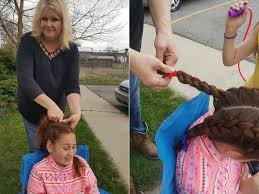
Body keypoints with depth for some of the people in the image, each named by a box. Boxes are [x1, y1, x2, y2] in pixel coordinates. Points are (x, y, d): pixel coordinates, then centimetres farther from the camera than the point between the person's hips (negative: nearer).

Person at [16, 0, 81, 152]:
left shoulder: (71, 50, -12)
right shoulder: (28, 42, -17)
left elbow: (72, 85, -19)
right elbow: (25, 79, -29)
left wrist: (77, 111, -38)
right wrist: (51, 105, -42)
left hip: (57, 112, 2)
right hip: (31, 109, -1)